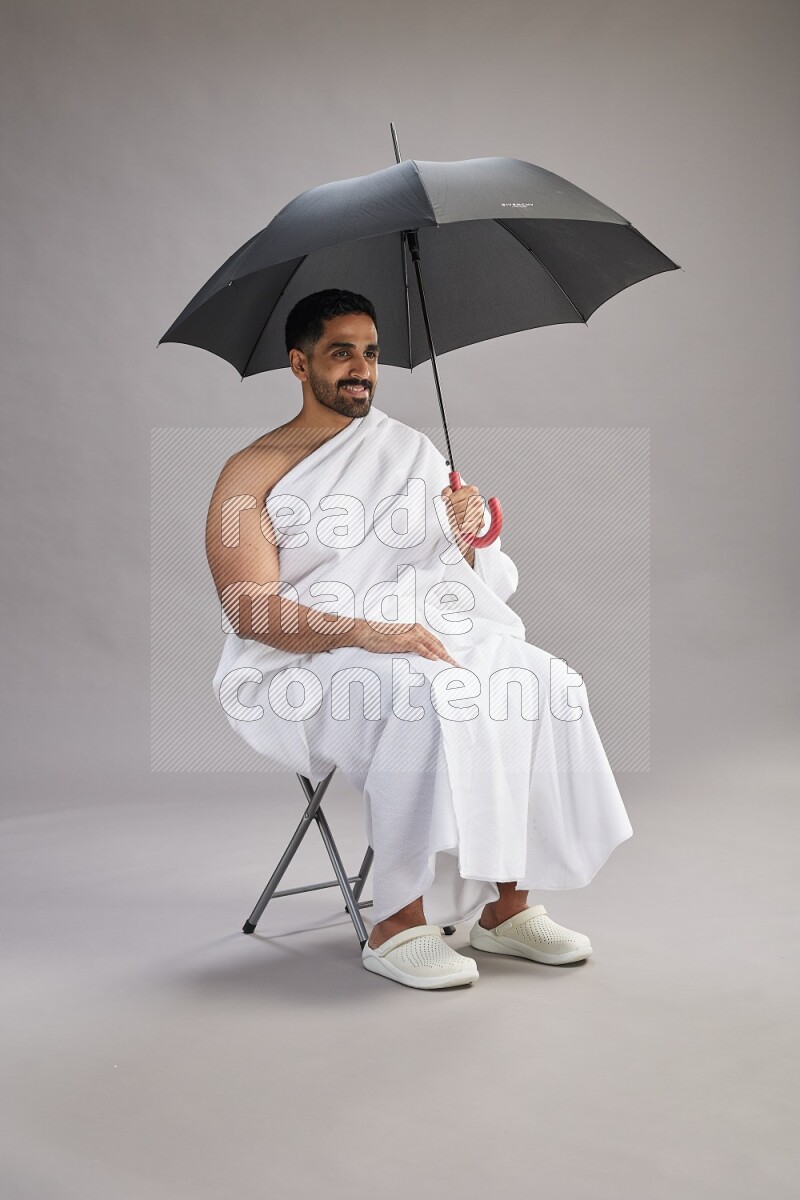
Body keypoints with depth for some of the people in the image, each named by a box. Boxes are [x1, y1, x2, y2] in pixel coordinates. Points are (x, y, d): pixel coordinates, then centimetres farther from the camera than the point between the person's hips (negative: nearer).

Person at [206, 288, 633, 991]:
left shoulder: (410, 450, 17)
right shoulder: (253, 472, 1)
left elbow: (456, 577, 16)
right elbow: (250, 611, -12)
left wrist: (463, 534, -8)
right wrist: (368, 632, -26)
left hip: (424, 634, 5)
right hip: (304, 667, -5)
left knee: (545, 684, -20)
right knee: (430, 698, -34)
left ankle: (506, 905, -13)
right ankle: (398, 927, -23)